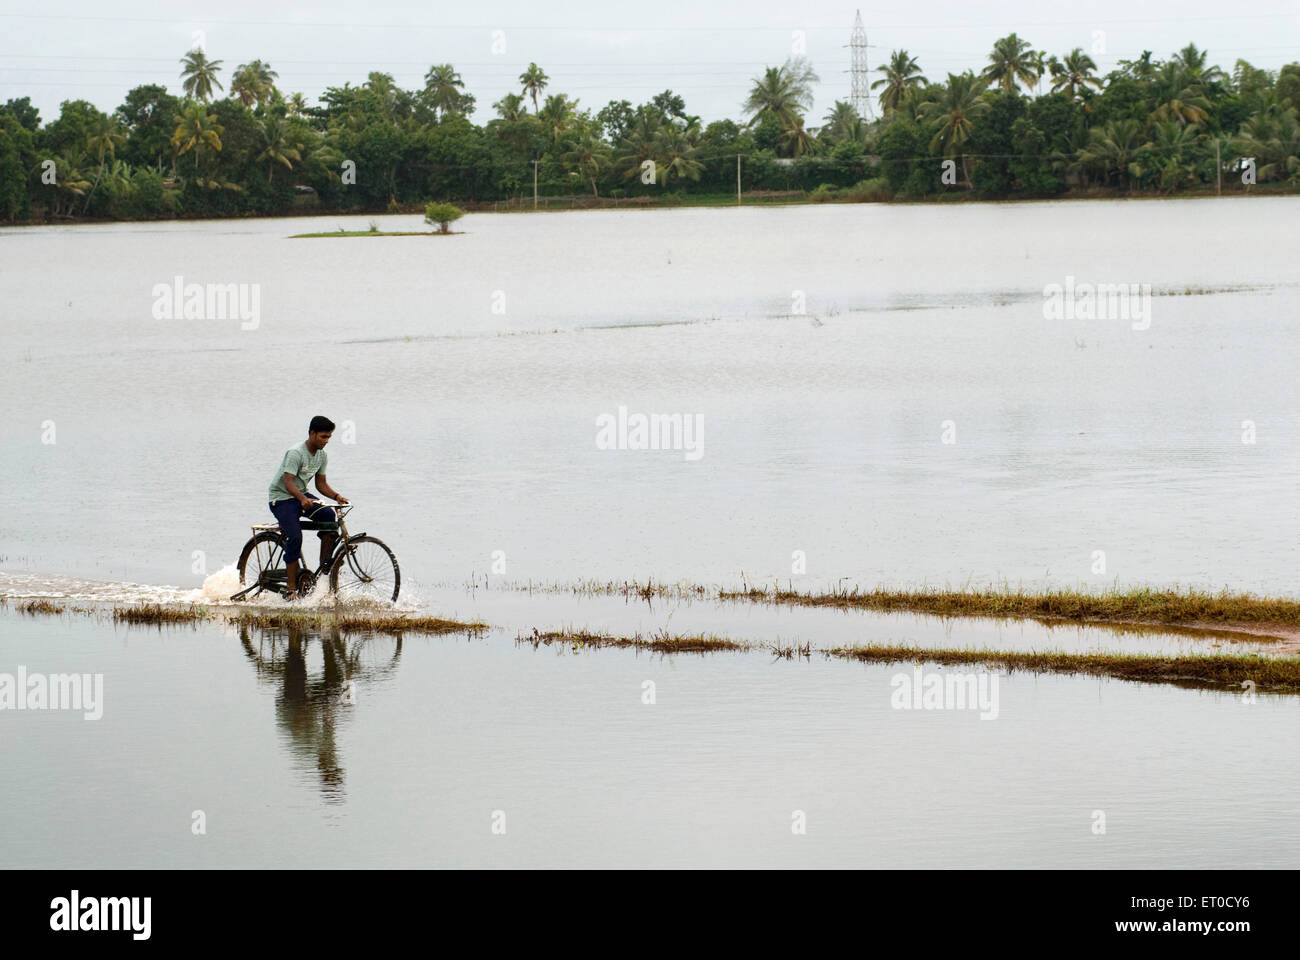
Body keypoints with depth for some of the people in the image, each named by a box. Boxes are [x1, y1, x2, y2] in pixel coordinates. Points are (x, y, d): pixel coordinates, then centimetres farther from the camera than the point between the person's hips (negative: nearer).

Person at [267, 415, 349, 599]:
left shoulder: (322, 456, 4)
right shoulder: (296, 453, -21)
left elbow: (321, 484, 8)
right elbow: (288, 482, -30)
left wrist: (336, 496, -11)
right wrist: (303, 499, -48)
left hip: (302, 495, 7)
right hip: (282, 498, -7)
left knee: (328, 515, -21)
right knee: (295, 537, -25)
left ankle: (325, 567, -14)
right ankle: (291, 589, -20)